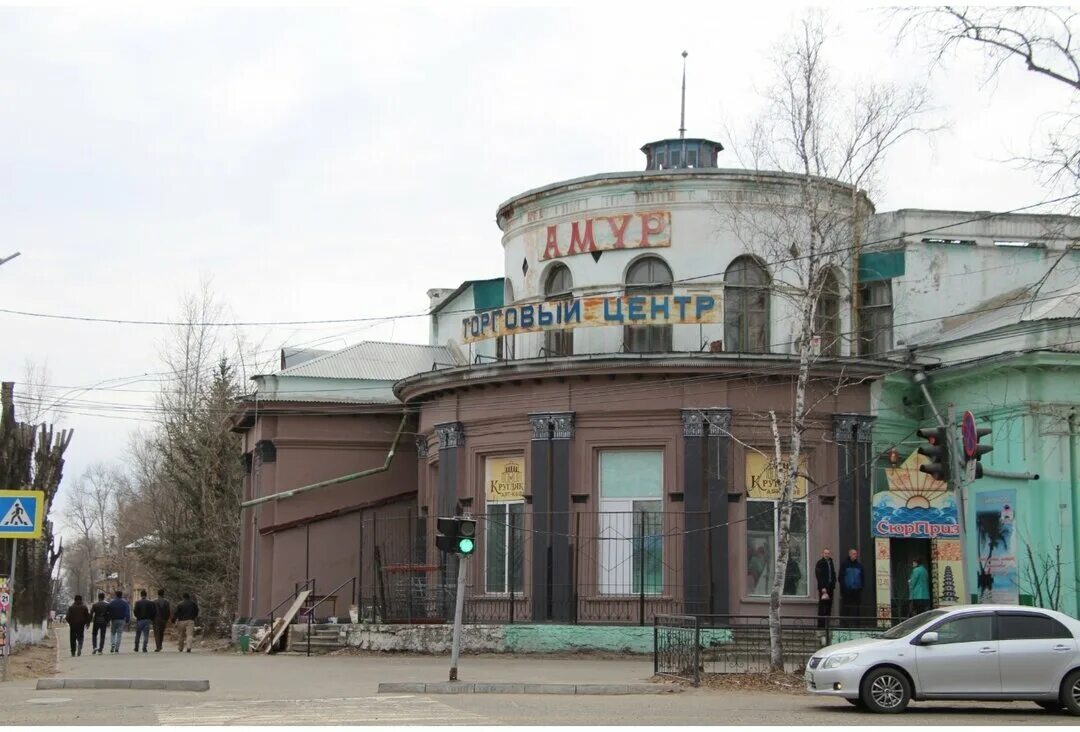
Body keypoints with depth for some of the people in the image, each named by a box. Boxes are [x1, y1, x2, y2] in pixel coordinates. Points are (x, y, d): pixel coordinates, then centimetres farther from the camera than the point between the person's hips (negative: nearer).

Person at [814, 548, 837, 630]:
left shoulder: (831, 563, 17)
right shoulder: (820, 563, -6)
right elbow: (819, 576, -12)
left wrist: (833, 586, 10)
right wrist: (823, 588, -18)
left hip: (830, 587, 7)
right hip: (823, 587, -7)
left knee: (829, 606, 6)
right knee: (822, 606, -7)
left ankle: (827, 624, 9)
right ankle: (821, 624, -8)